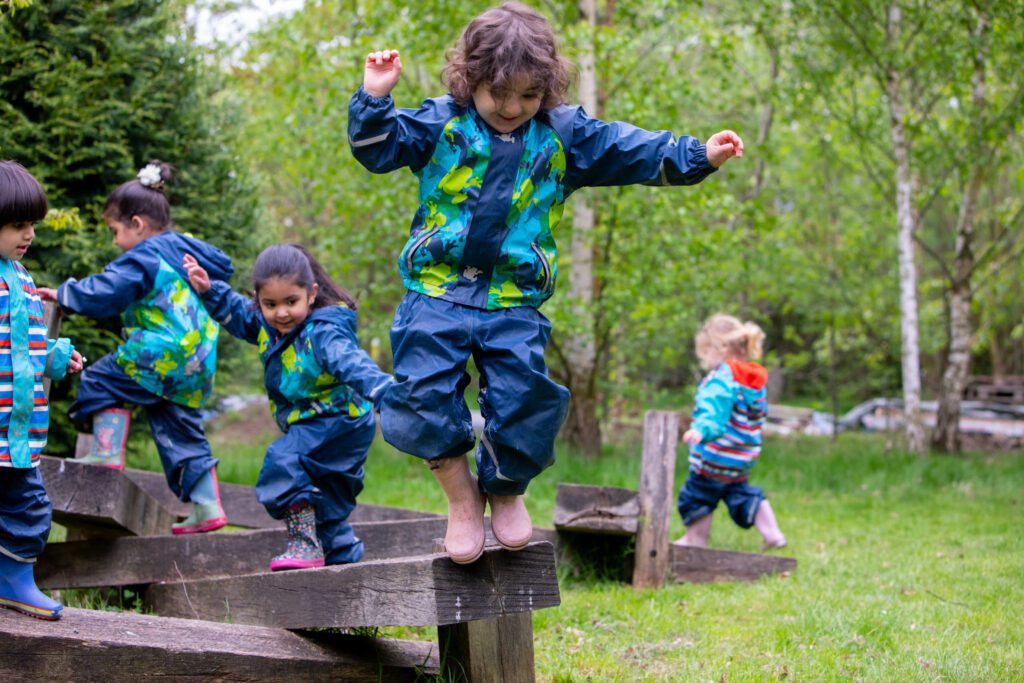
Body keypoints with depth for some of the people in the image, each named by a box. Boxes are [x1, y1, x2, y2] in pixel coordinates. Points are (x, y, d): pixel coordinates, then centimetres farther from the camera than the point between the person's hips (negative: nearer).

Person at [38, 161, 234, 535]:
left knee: (103, 379, 7)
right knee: (182, 431, 13)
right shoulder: (184, 247, 14)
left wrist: (63, 293, -3)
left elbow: (103, 294, -16)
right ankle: (207, 507, 10)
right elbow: (223, 266, 30)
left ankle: (107, 452, -4)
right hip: (199, 365, 9)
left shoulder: (142, 259, -11)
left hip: (162, 357, -9)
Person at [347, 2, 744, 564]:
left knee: (524, 397, -10)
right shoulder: (440, 125, 2)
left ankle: (506, 491, 19)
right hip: (438, 290, 0)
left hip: (514, 301, 1)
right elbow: (378, 148, 0)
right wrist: (374, 100, -16)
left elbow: (634, 152, 4)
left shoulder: (564, 136, 5)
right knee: (422, 391, -12)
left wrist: (697, 156, -6)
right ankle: (460, 495, 10)